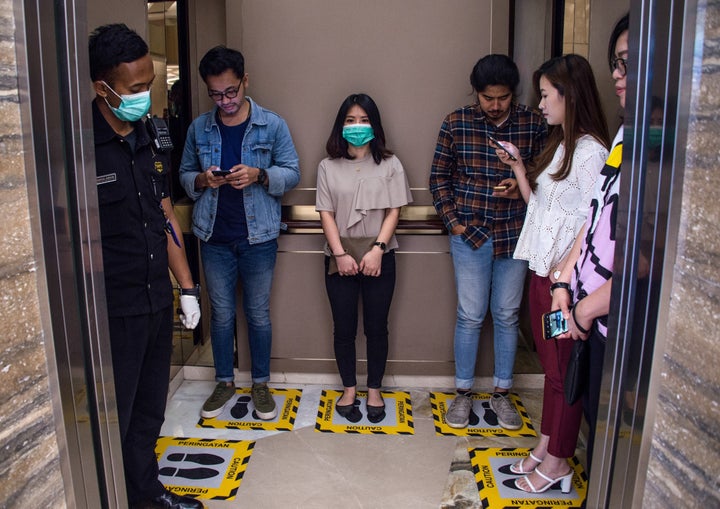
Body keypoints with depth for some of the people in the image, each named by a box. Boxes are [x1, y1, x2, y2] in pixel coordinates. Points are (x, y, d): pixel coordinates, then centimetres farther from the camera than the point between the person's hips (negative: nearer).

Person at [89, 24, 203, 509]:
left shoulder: (147, 141, 8)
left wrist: (187, 287, 12)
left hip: (158, 303, 7)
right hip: (113, 311, -7)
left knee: (150, 409, 21)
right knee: (113, 419, 9)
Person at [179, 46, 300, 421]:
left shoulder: (272, 125, -3)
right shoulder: (199, 129, 4)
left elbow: (291, 172, -2)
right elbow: (185, 174, 11)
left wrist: (258, 175, -21)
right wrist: (202, 180, -12)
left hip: (258, 237, -2)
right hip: (214, 238, 2)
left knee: (258, 314, 9)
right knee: (221, 313, 13)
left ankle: (260, 384, 26)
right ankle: (224, 382, 31)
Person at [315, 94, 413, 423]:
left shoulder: (389, 164, 3)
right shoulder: (328, 167, 4)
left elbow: (394, 211, -2)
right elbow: (326, 214, -1)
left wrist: (377, 250, -13)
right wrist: (340, 254, -11)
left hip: (379, 256, 0)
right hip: (340, 256, 1)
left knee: (377, 327, 7)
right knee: (344, 328, 8)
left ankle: (374, 390, 24)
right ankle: (349, 389, 25)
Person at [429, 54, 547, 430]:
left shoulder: (533, 125, 0)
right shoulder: (456, 124, -2)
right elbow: (438, 178, 3)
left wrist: (523, 184, -12)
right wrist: (454, 222, -5)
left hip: (515, 234, 1)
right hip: (470, 234, -1)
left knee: (507, 316, 10)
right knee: (470, 316, 5)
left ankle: (502, 393, 27)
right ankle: (463, 394, 22)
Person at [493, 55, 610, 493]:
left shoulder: (590, 150, -15)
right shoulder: (559, 145, 14)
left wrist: (566, 271, -20)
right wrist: (518, 168, 8)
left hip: (566, 277, -9)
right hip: (542, 271, 9)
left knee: (564, 371, 5)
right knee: (551, 365, 18)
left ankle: (557, 463, 20)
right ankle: (545, 447, 32)